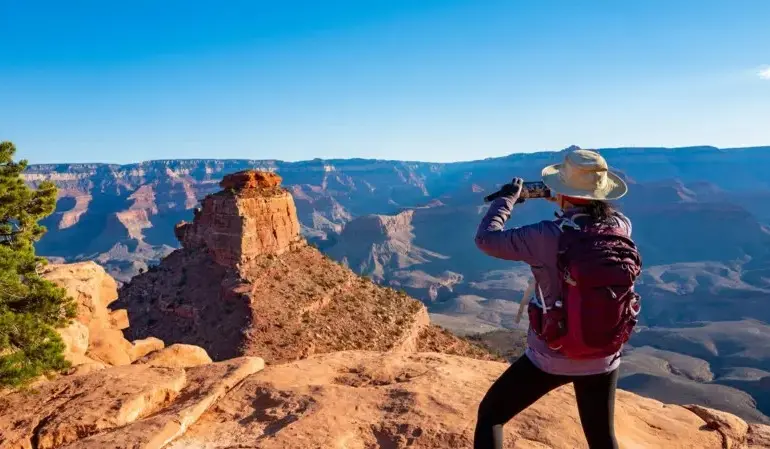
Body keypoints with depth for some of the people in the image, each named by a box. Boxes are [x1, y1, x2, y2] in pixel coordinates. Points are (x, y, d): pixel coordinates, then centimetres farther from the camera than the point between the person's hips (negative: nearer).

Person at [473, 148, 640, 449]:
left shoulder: (548, 236, -23)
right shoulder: (621, 228, -8)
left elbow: (486, 239, -14)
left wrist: (508, 197, -1)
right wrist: (567, 205, 19)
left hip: (551, 357, -5)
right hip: (603, 358, 5)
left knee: (490, 415, 15)